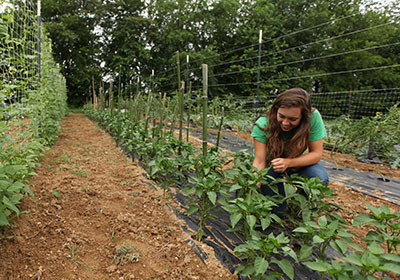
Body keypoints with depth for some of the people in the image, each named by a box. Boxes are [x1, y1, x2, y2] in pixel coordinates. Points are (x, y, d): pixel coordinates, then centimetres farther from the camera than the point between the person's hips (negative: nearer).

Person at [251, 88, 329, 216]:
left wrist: (288, 162, -38)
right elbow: (259, 161, -28)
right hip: (270, 162, -1)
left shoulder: (313, 118, -26)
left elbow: (316, 153, -21)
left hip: (296, 161, 1)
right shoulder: (263, 124, -28)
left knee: (320, 178, -29)